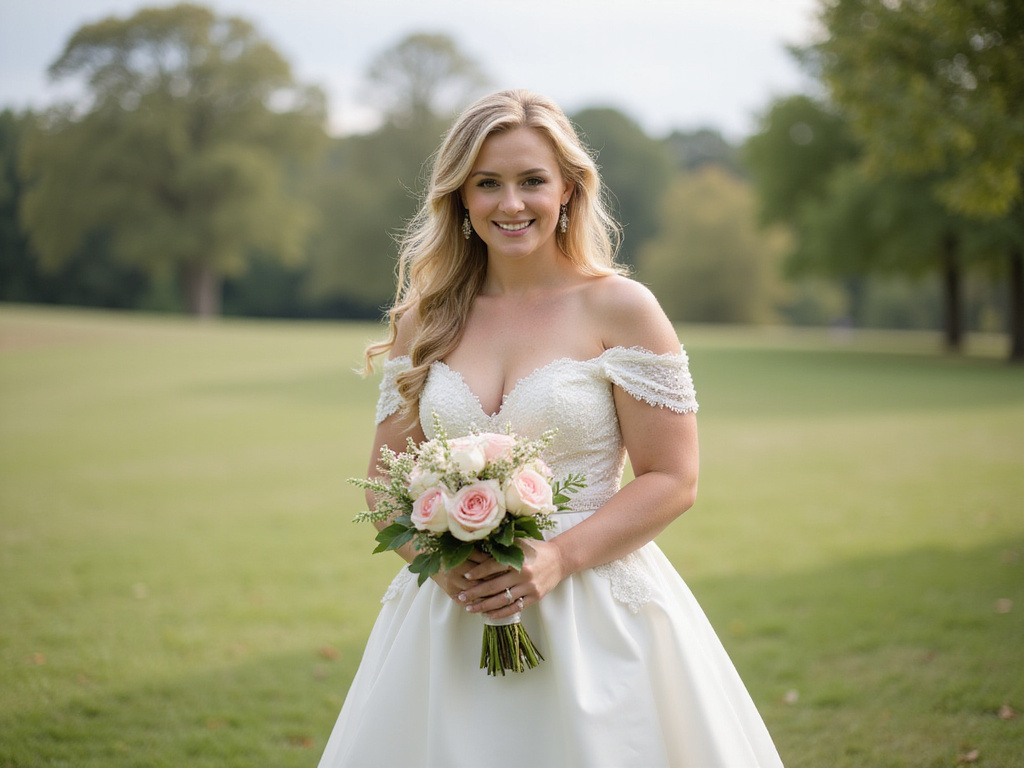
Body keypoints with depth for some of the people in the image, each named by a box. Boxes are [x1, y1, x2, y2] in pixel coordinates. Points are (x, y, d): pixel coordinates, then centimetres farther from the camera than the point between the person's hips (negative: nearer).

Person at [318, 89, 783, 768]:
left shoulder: (619, 308, -4)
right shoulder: (426, 319, 6)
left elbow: (674, 481, -6)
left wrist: (559, 557, -17)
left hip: (595, 612, -3)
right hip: (451, 614, 3)